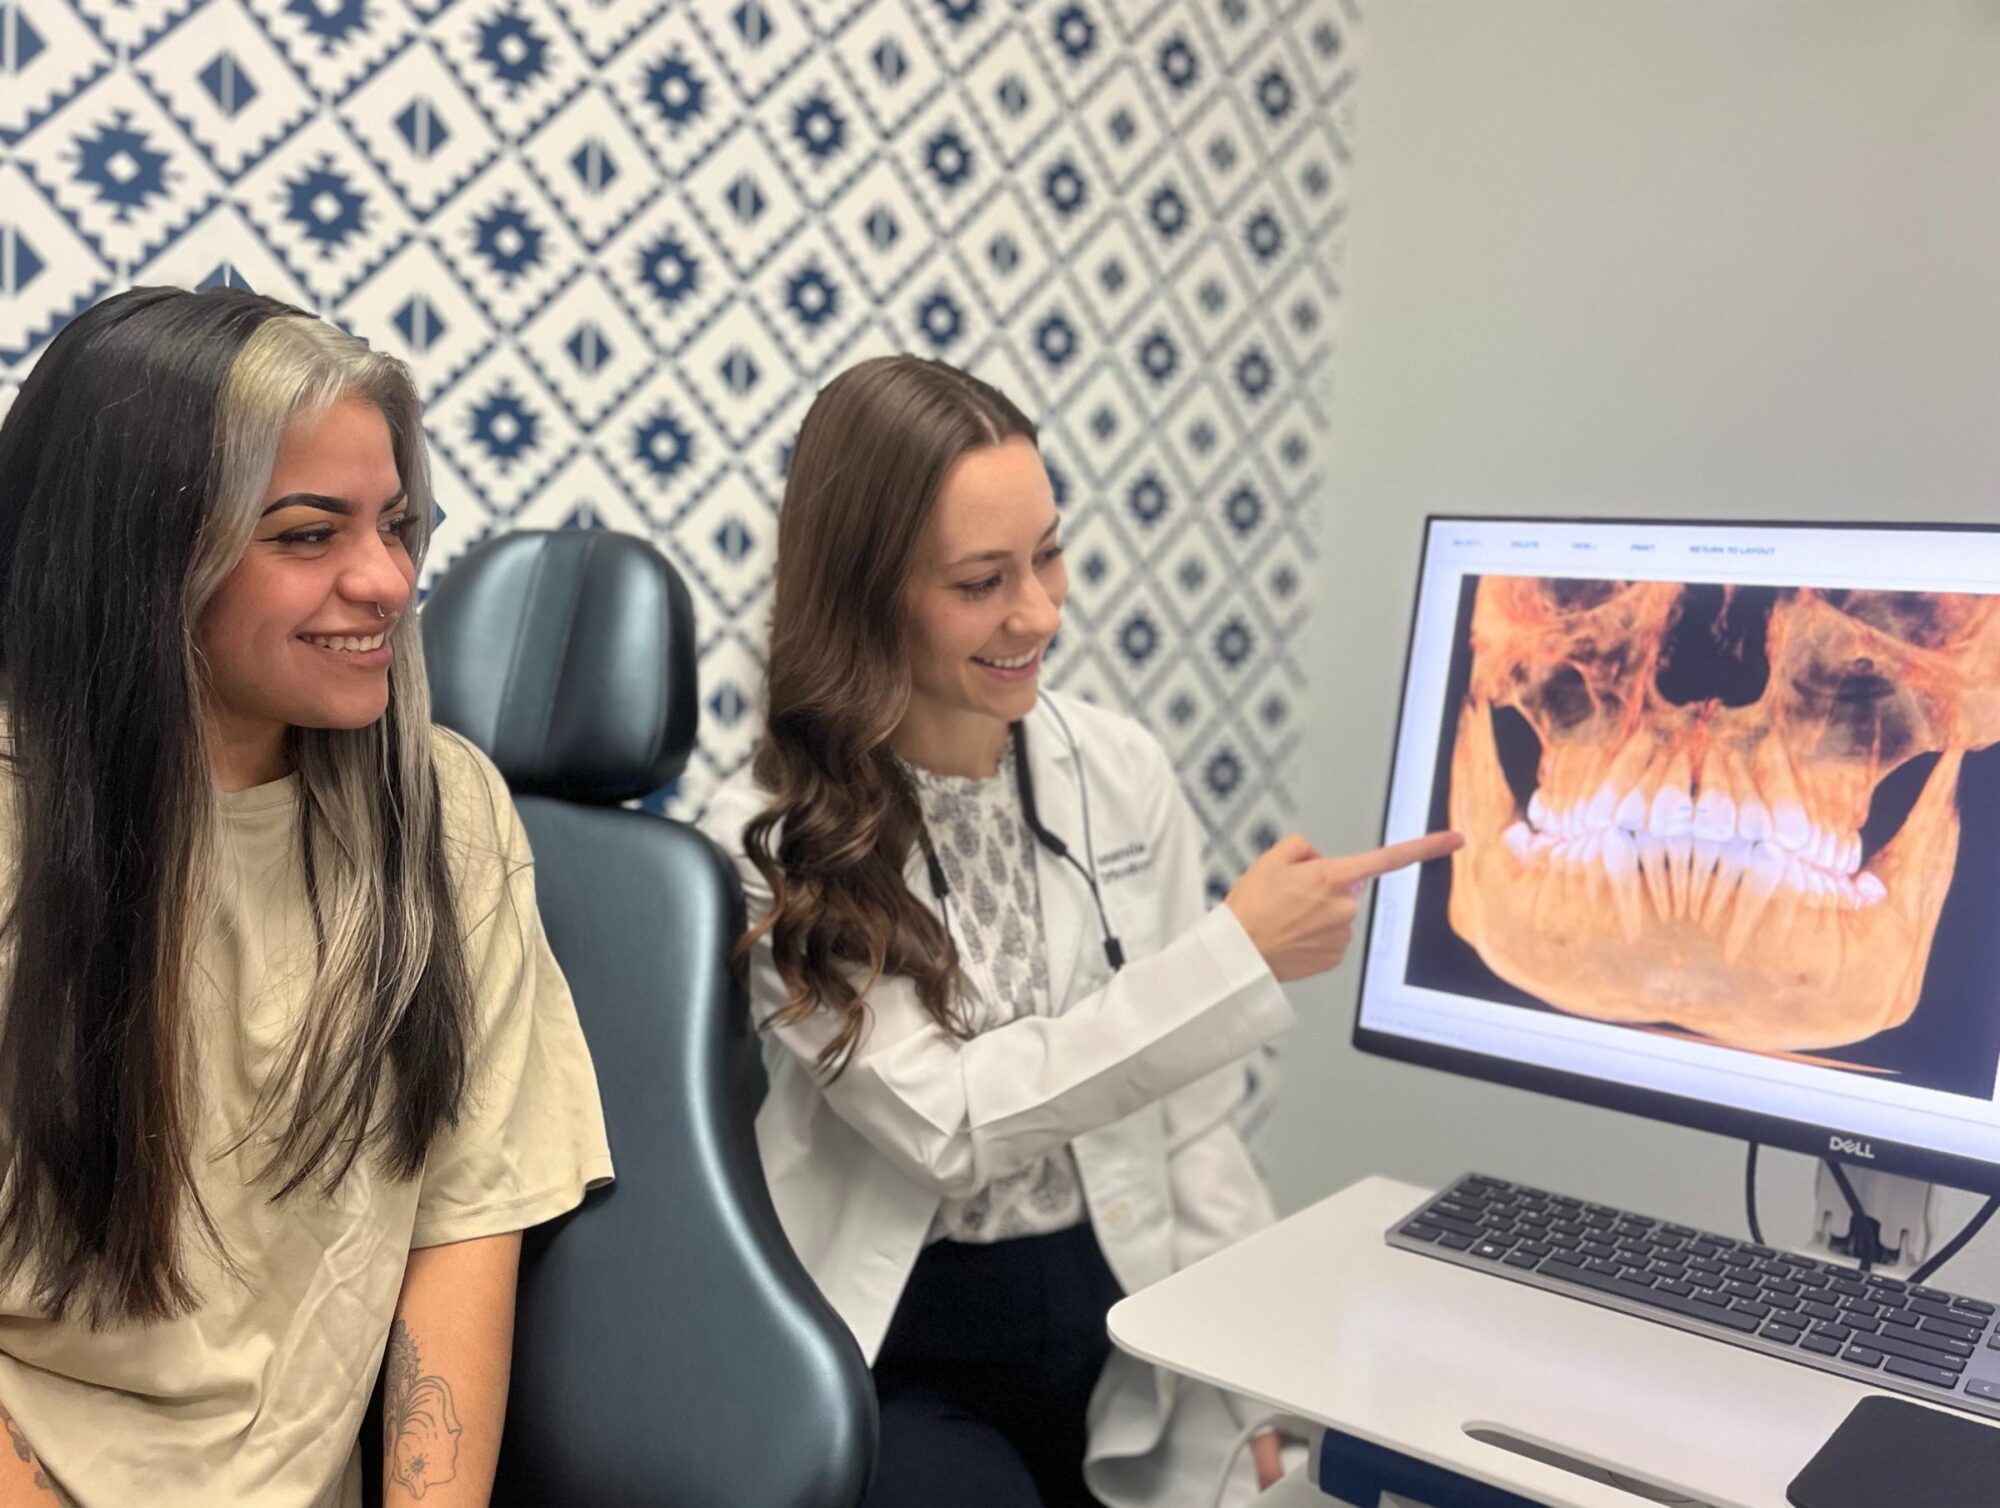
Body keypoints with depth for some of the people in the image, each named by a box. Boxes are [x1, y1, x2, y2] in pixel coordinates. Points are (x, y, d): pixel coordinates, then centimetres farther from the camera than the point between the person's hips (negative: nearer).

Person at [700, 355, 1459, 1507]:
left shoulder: (1124, 771, -2)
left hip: (1120, 1313, 3)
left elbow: (1188, 1114, 2)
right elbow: (946, 1121, -20)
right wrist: (1239, 954, -22)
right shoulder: (773, 836, -13)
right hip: (898, 1348, -3)